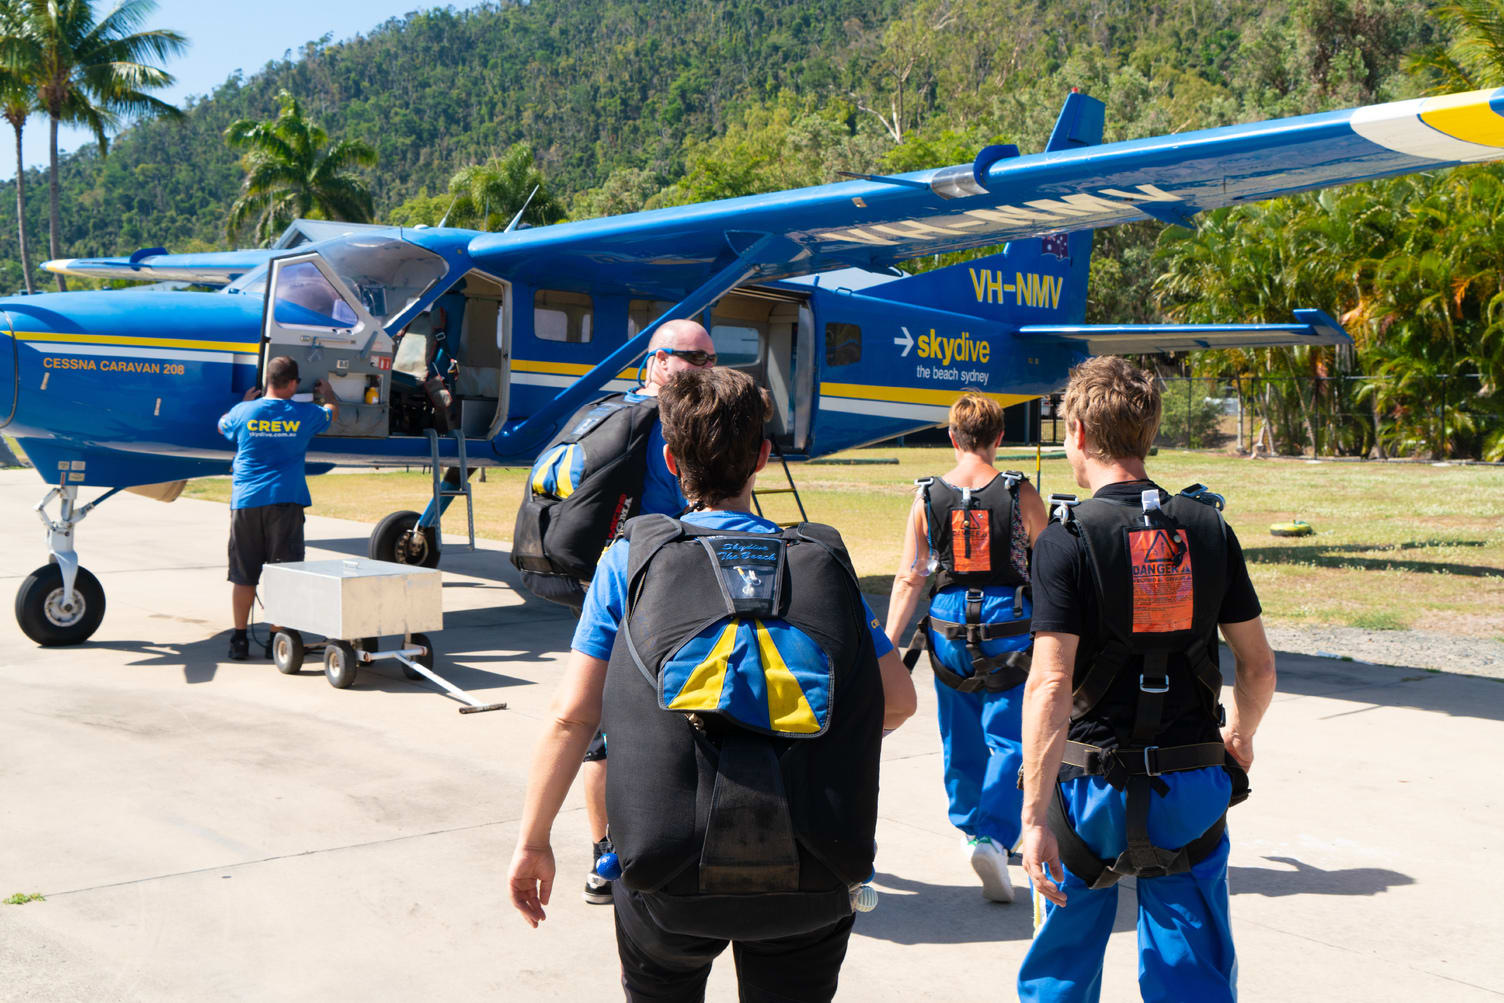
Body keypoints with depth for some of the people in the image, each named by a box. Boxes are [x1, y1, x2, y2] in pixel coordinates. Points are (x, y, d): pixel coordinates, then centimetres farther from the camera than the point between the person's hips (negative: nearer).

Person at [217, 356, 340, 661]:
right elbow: (333, 413, 23)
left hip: (246, 502, 2)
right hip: (286, 500, -1)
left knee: (243, 575, 9)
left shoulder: (244, 412, 0)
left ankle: (239, 638, 13)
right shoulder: (304, 414, 0)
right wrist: (328, 393, 44)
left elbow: (222, 427, 24)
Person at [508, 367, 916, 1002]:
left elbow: (571, 716, -4)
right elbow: (899, 700, 7)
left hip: (673, 881, 0)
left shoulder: (630, 560, 0)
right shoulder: (823, 562, 5)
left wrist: (533, 841, 6)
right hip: (810, 889, 1)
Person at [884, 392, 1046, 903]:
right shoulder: (1020, 494, -7)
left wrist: (887, 647, 1)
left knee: (961, 738, 19)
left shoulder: (927, 497, -2)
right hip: (1008, 626, -3)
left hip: (949, 630, 3)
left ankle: (970, 825, 36)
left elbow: (908, 579, -2)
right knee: (1009, 739, 2)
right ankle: (993, 836, -15)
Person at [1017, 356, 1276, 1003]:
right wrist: (1239, 736, 25)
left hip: (1093, 783, -3)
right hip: (1194, 786, 3)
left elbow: (1050, 687, -20)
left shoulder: (1067, 541, -13)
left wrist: (1035, 816, -18)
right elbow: (1258, 665, 6)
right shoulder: (1209, 529, 0)